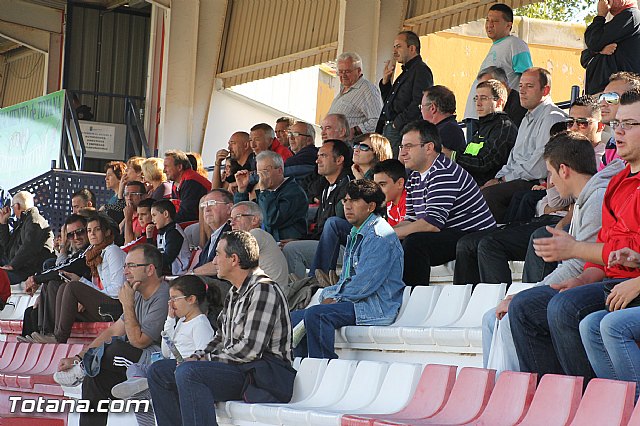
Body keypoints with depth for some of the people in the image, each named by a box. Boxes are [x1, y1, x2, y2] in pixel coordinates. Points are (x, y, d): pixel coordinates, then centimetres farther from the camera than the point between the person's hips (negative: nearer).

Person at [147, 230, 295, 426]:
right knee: (158, 371, 9)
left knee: (187, 372, -32)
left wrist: (207, 360, -12)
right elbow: (221, 338, 26)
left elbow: (251, 349, -21)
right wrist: (199, 356, 6)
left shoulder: (263, 289, -14)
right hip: (237, 366, 11)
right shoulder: (235, 292, 18)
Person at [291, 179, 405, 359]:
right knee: (295, 317, 4)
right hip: (358, 304, 10)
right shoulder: (356, 235, 21)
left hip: (375, 308, -10)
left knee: (315, 315, -30)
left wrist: (333, 298, -8)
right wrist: (328, 295, 3)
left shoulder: (379, 235, -12)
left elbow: (365, 284, -19)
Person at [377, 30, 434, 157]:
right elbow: (388, 103, 27)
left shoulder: (420, 70, -8)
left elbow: (418, 104, -20)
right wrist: (385, 81, 13)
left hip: (402, 132, -10)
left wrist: (398, 123, -17)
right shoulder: (406, 72, 23)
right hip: (388, 130, 10)